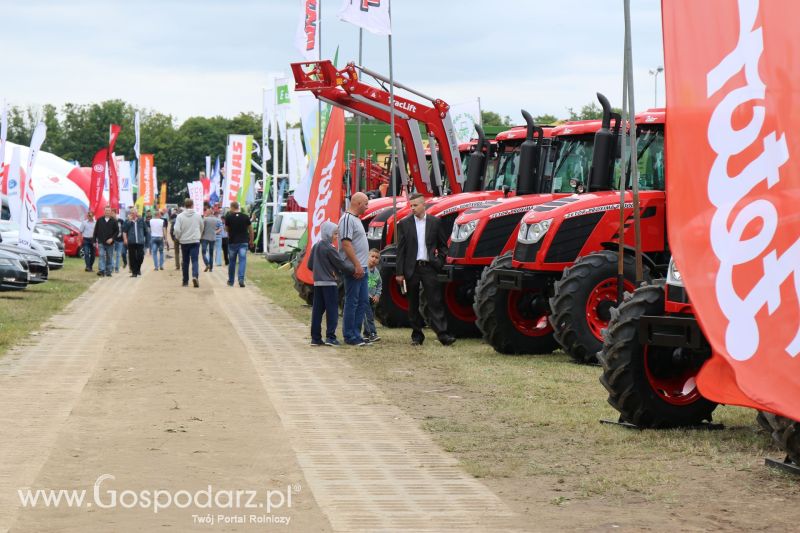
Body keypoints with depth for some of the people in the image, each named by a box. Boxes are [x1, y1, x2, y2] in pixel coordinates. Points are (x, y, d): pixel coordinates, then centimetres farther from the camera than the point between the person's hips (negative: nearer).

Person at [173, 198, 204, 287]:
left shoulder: (180, 216, -6)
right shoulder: (198, 216, 0)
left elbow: (177, 230, -12)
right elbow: (202, 228, 14)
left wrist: (178, 238, 7)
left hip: (184, 242, 0)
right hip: (195, 241, 0)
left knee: (185, 262, 11)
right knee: (194, 260, -5)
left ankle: (185, 281, 17)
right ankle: (195, 276, -30)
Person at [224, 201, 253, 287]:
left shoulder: (229, 217, -5)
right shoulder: (245, 217, 0)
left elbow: (226, 229, 7)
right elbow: (250, 229, 6)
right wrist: (251, 240, 17)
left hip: (232, 242, 0)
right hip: (243, 242, 0)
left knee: (232, 261, 12)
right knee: (242, 261, -4)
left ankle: (231, 281, 22)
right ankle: (241, 279, -21)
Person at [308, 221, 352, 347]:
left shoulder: (316, 247, 11)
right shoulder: (329, 248, -13)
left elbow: (310, 265, 15)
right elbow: (340, 264, -14)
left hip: (317, 283, 8)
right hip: (329, 283, -8)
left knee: (317, 310, 7)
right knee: (332, 310, -3)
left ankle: (315, 338, 8)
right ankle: (330, 337, -6)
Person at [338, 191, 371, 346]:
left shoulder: (355, 219, 18)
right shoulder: (347, 219, -13)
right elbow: (346, 244, -20)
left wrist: (361, 265, 17)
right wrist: (357, 265, -22)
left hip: (360, 268, 10)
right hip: (353, 269, -10)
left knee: (363, 301, 11)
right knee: (352, 302, -5)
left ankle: (356, 333, 15)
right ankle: (350, 336, -1)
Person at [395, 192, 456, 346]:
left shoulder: (435, 222, 4)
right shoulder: (404, 224, 3)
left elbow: (443, 245, 12)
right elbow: (400, 249, 2)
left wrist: (440, 261, -2)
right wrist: (400, 272, -2)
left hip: (429, 267, -1)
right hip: (411, 268, 1)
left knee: (435, 301, -6)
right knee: (413, 304, 6)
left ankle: (442, 334, -9)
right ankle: (417, 335, 12)